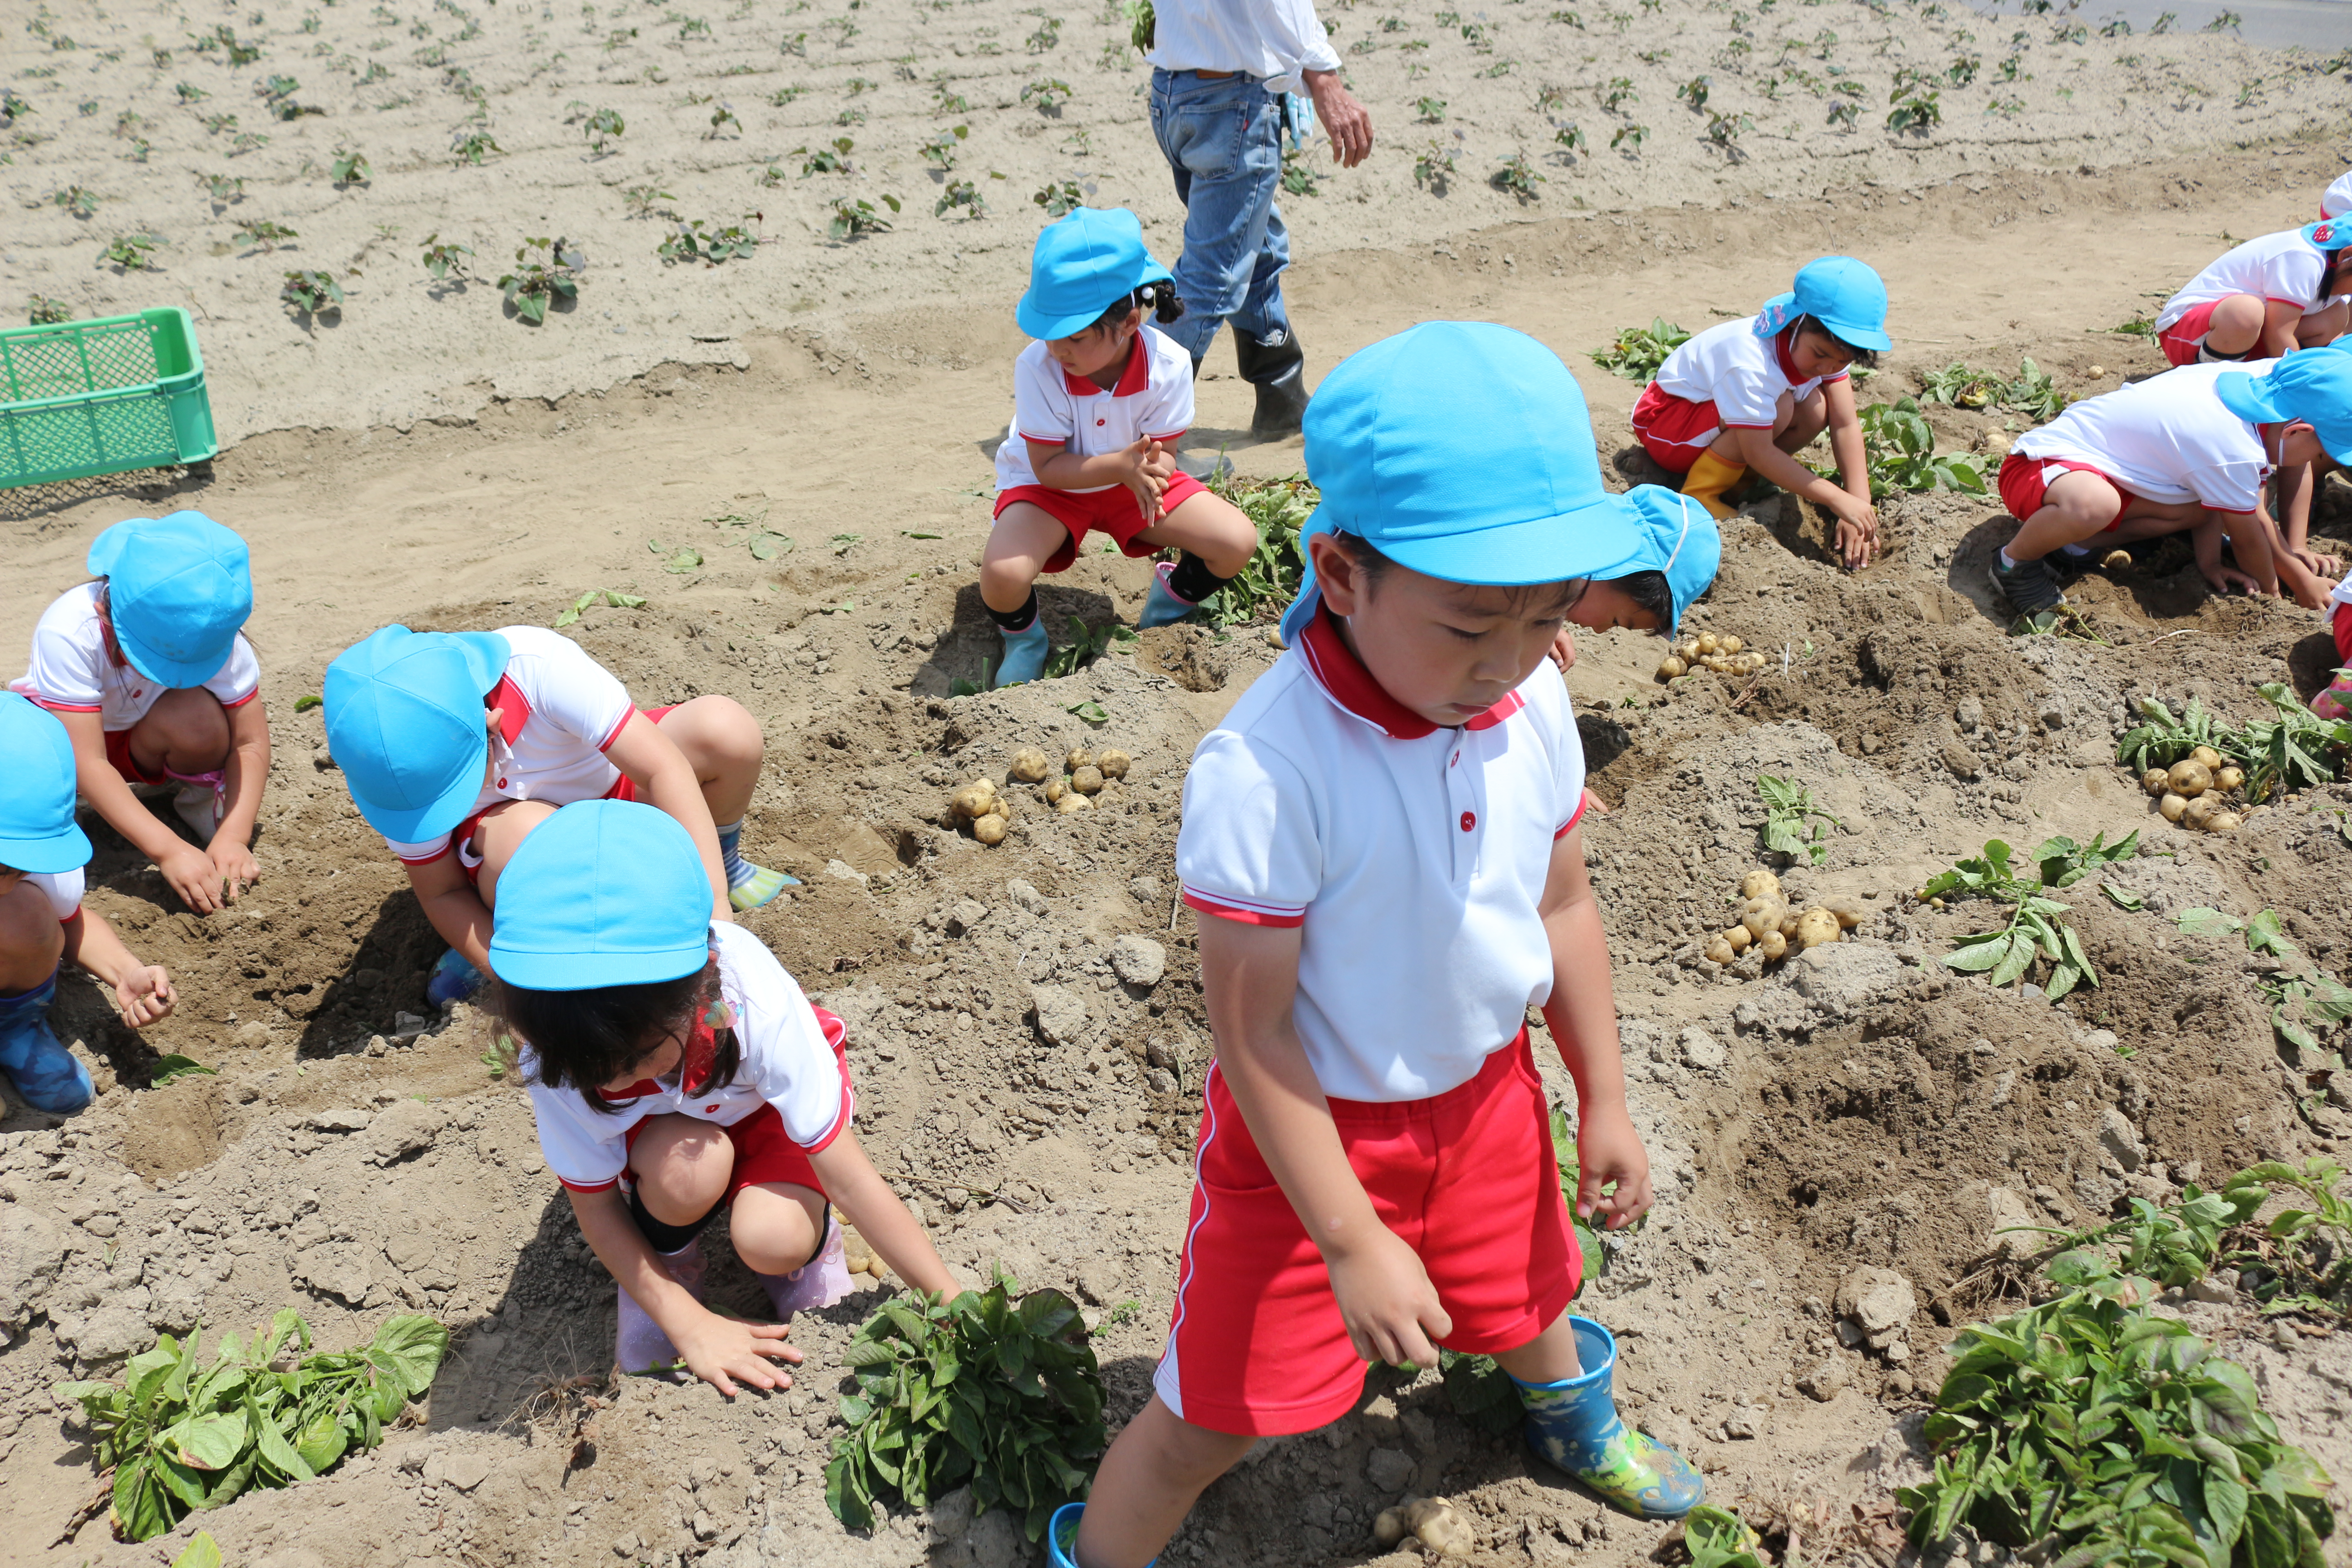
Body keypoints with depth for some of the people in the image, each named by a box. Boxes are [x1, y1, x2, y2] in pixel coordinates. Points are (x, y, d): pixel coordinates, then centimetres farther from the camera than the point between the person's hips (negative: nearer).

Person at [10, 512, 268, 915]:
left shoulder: (216, 638, -28)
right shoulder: (68, 633, -35)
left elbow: (250, 742, -23)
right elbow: (87, 764, -37)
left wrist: (233, 837, -37)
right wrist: (168, 850, -44)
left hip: (145, 746, 1)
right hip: (67, 738, 0)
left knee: (197, 717, -34)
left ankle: (198, 797, -3)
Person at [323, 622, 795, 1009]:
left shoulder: (537, 665, -35)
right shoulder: (394, 767, -25)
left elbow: (664, 767, -37)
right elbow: (440, 893, -14)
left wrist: (715, 902, -44)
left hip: (615, 786, 1)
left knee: (726, 729, -30)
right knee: (527, 833, -40)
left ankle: (724, 862, 0)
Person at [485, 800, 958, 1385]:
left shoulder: (757, 1005, -39)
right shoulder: (554, 1053, -33)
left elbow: (851, 1182, -30)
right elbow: (594, 1209, -15)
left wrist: (959, 1309, -26)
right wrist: (691, 1325, -21)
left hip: (763, 1106, -1)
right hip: (657, 1127, 2)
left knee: (773, 1241, -30)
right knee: (688, 1169, -34)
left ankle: (806, 1220, 6)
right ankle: (664, 1257, 0)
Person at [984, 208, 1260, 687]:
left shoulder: (1168, 365, -23)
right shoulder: (1037, 367, -28)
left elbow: (1163, 453, -15)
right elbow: (1047, 466, -23)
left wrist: (1149, 469, -41)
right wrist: (1120, 465, -40)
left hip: (1131, 477, 2)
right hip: (1051, 484, -2)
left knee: (1238, 541, -16)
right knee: (1002, 573, -33)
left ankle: (1168, 607, 17)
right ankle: (1023, 641, 5)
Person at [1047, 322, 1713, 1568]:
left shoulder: (1532, 706, -14)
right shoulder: (1264, 772, -34)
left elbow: (1561, 904, 2)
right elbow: (1250, 1030, -26)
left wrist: (1605, 1100, 10)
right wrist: (1352, 1244, -21)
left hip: (1488, 1086, 6)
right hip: (1317, 1125, -6)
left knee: (1523, 1300, 32)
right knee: (1213, 1415, 5)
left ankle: (1572, 1416, 68)